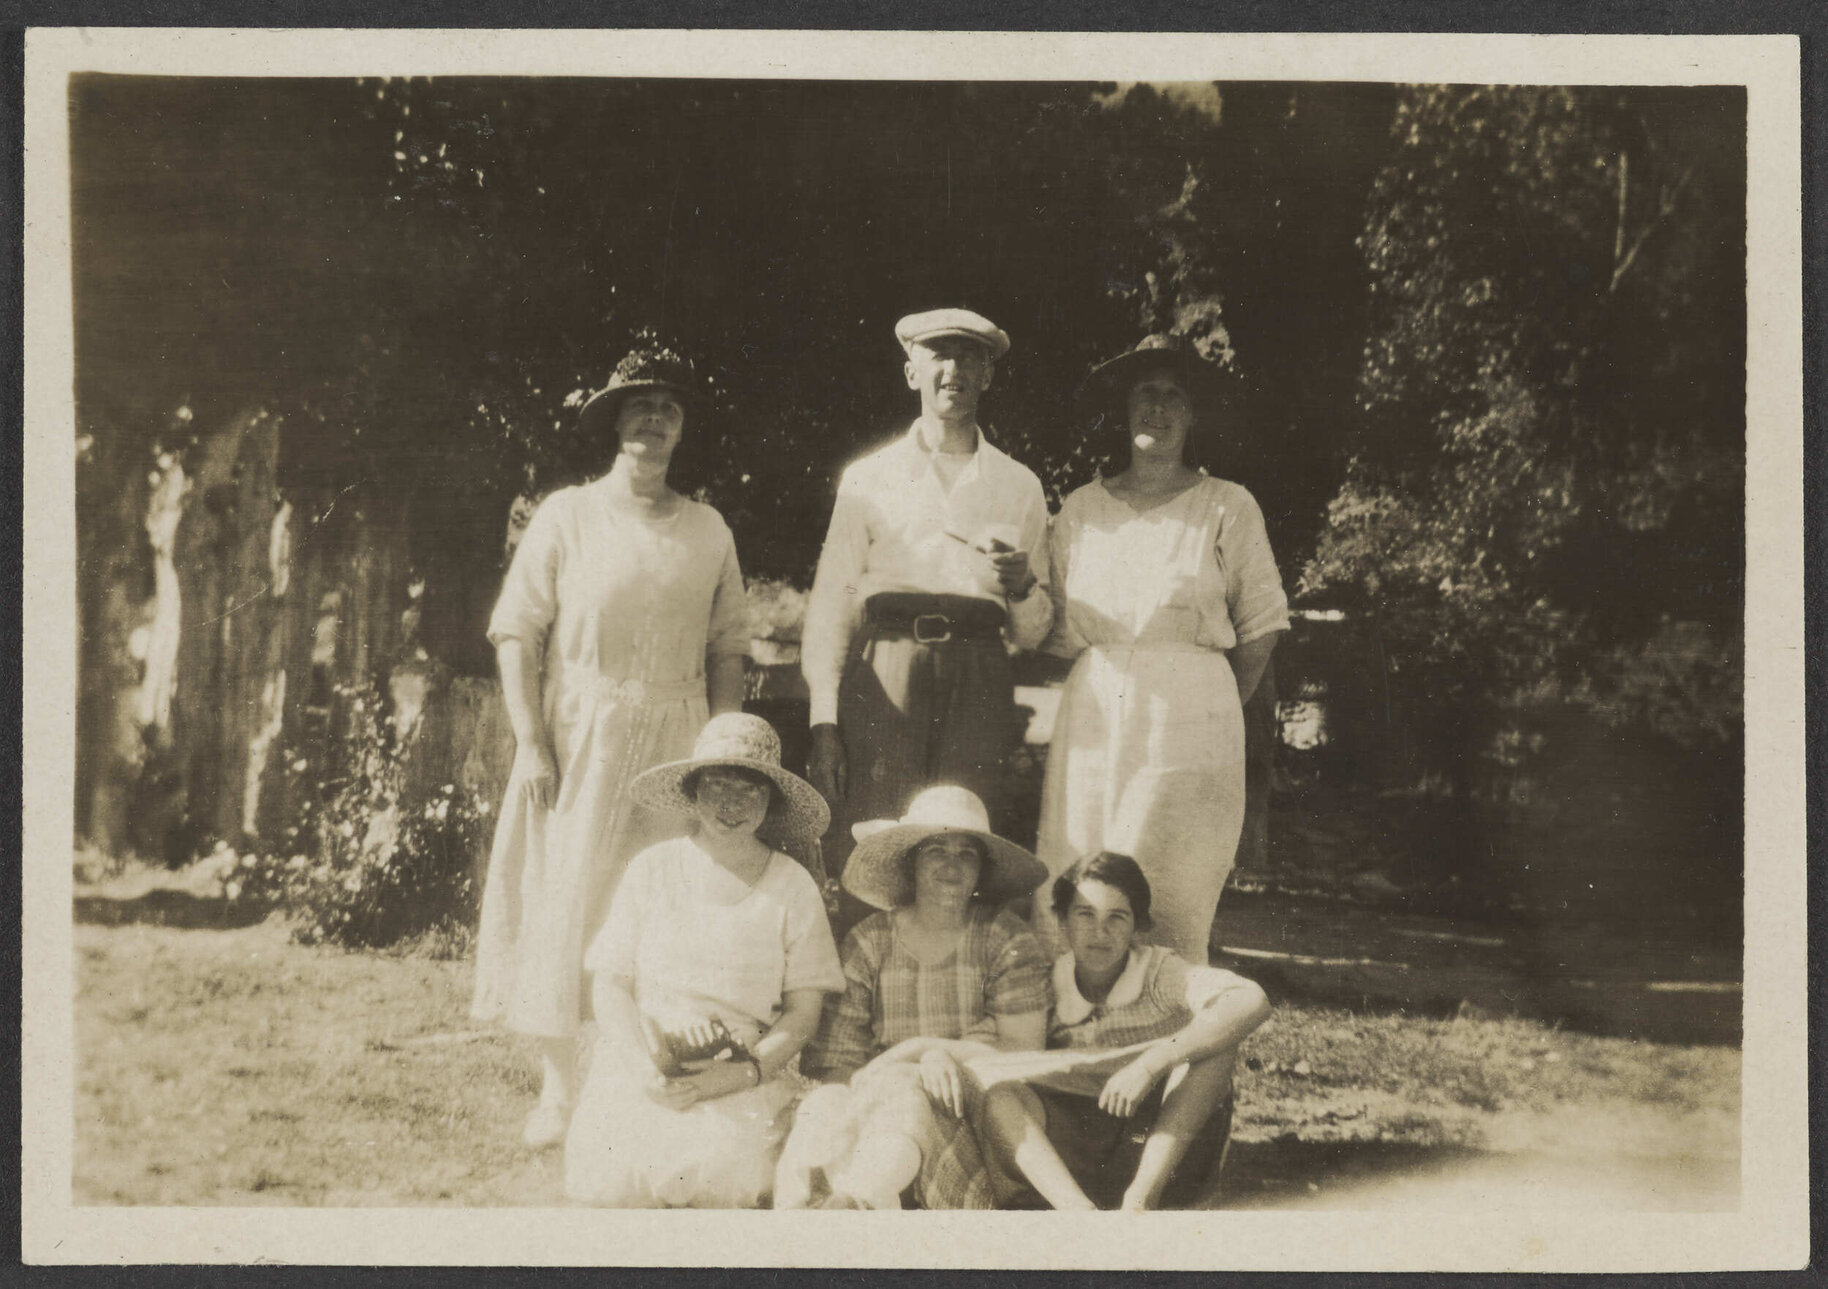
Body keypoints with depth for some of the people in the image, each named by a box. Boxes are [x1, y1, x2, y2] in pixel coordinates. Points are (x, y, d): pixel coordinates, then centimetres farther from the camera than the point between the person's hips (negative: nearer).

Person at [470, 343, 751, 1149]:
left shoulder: (708, 532, 9)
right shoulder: (566, 516, 2)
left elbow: (727, 650, 11)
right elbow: (517, 632, -1)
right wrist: (531, 743, -10)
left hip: (675, 743, 2)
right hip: (579, 740, -2)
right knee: (564, 906, -2)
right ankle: (558, 1091, 7)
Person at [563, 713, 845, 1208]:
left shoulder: (792, 887, 5)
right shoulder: (650, 870, 7)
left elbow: (804, 1009, 3)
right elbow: (610, 984, 6)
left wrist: (738, 1074, -13)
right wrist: (646, 1066, -12)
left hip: (749, 1077, -1)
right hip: (645, 1068, 1)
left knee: (727, 1168, -31)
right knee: (617, 1175, -27)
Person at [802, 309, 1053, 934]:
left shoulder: (1018, 487, 17)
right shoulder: (869, 477, 13)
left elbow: (1032, 633, 17)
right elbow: (832, 601, 7)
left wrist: (1022, 585, -6)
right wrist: (823, 720, -3)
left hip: (977, 685, 1)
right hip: (884, 678, -1)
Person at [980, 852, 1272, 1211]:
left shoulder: (1159, 972, -4)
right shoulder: (1050, 983, 5)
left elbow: (1252, 1002, -23)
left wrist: (1151, 1064, -30)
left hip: (1169, 1146, -1)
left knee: (1215, 1034, -22)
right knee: (1000, 1098, -23)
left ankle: (1142, 1196, -29)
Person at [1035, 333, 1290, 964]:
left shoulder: (1228, 506, 7)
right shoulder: (1082, 508, 14)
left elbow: (1261, 625, 10)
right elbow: (1056, 628, 18)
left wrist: (1215, 711, 10)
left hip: (1190, 712, -2)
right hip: (1091, 713, 3)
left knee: (1172, 905, -9)